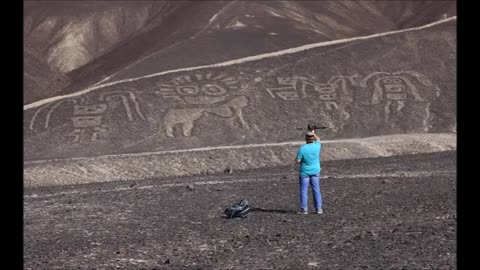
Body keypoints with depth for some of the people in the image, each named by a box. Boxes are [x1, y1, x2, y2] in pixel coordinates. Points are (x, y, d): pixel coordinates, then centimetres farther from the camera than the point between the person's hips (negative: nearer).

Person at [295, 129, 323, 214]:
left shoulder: (302, 148, -18)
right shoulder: (317, 146, -7)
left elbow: (297, 161, -15)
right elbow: (318, 139, 17)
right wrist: (313, 133, 32)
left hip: (304, 172, -3)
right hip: (315, 171, 3)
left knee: (303, 190, 4)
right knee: (316, 190, 9)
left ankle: (304, 209, 3)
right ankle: (318, 208, 9)